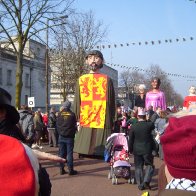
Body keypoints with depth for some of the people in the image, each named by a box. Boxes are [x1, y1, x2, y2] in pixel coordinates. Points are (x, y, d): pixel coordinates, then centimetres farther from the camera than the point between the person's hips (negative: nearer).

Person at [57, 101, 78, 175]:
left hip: (61, 136, 2)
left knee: (61, 153, 9)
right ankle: (70, 170, 2)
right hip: (69, 137, -2)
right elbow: (75, 125, 0)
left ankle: (61, 169, 11)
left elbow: (57, 125, 3)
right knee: (69, 153, 1)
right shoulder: (72, 114, -7)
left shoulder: (60, 114, -3)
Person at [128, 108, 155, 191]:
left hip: (137, 150, 1)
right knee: (149, 165, 11)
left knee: (138, 167, 11)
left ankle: (140, 185, 14)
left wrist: (130, 150, 10)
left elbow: (130, 140, -1)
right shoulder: (149, 125, -10)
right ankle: (146, 181, -5)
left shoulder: (133, 127, -6)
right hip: (147, 149, -1)